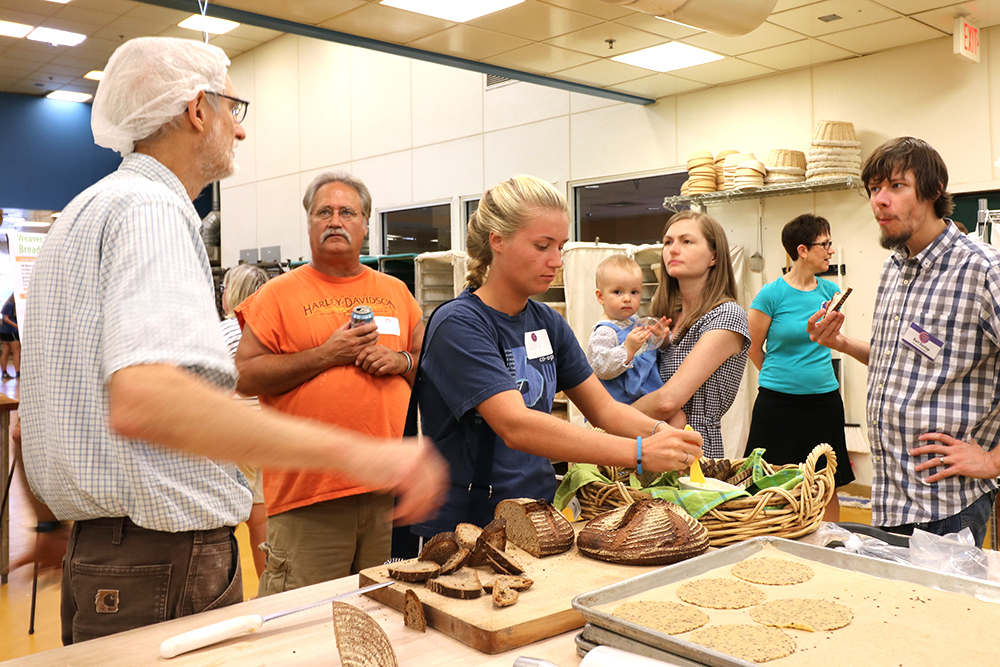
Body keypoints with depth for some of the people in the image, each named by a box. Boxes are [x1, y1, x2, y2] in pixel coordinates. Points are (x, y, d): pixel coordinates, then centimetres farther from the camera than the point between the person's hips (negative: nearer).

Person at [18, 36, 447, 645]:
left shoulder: (87, 209, 17)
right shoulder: (152, 209, -17)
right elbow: (142, 401, -36)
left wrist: (55, 526, 32)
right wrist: (352, 452, -39)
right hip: (165, 560, -10)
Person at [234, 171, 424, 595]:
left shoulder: (396, 292, 14)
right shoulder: (279, 294, 2)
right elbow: (244, 375, -6)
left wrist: (402, 361, -3)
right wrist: (326, 355, -12)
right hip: (307, 493, -3)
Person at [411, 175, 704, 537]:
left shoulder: (546, 322, 6)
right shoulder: (458, 324, -17)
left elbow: (604, 407, 6)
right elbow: (516, 426, -29)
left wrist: (658, 432, -14)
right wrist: (639, 453, -32)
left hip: (538, 520, 6)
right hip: (466, 524, -6)